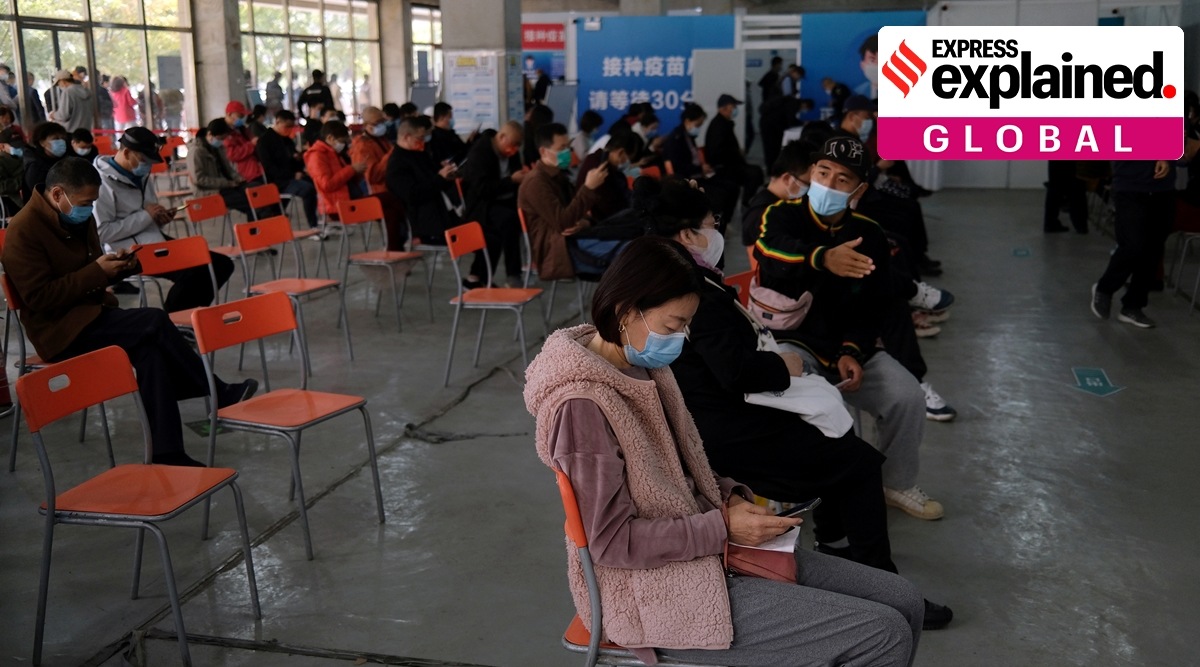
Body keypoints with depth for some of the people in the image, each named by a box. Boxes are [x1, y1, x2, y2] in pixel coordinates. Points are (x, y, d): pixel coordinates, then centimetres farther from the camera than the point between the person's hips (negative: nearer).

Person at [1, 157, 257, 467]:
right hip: (61, 330, -8)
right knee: (155, 322, -24)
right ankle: (220, 395, -13)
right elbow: (39, 297, -21)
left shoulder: (78, 219, 10)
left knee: (149, 349, -22)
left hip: (89, 316, 8)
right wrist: (96, 271, -21)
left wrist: (117, 265, -1)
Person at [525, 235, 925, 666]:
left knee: (903, 602, 6)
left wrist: (730, 497, -2)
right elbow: (612, 540, -21)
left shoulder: (643, 367, 5)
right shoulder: (582, 405, -23)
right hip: (659, 589, -9)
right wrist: (723, 527, -18)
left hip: (700, 547, 9)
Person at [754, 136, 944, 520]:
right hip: (791, 341, -4)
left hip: (850, 347, 4)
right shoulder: (782, 215, -8)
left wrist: (851, 352, -13)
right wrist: (822, 259, -53)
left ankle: (896, 485, 15)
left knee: (907, 397, -12)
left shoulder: (869, 236, 3)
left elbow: (872, 308, 5)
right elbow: (770, 254, -33)